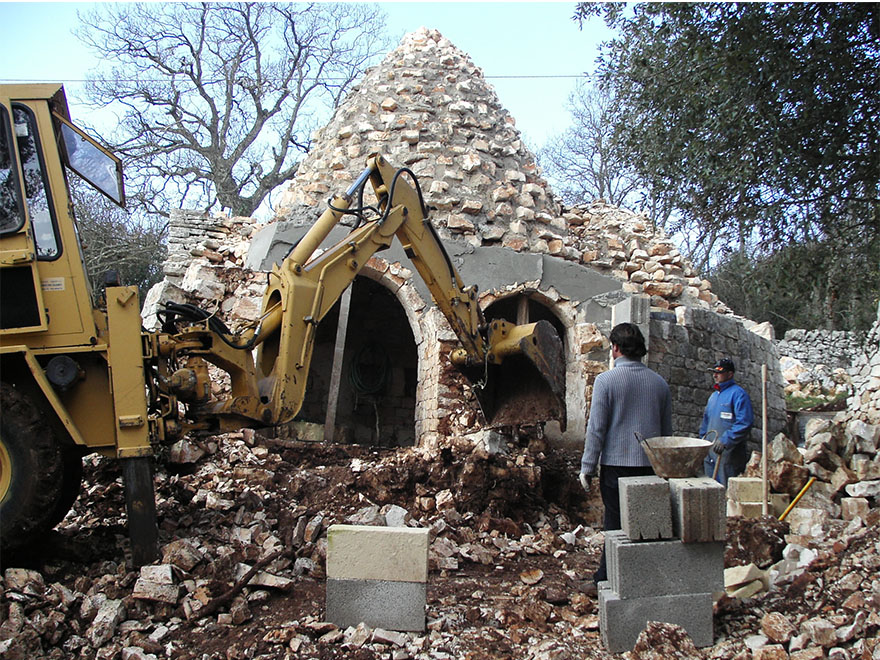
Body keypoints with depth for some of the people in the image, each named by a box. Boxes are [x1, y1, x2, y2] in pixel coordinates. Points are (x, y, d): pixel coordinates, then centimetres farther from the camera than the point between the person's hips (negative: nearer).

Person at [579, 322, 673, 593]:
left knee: (616, 524, 4)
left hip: (616, 463, -4)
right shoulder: (659, 382, 6)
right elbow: (667, 430, 13)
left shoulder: (606, 380, -9)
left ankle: (606, 581, 13)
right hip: (650, 465, 4)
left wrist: (587, 467, -4)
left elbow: (596, 428, -10)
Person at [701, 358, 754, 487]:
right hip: (710, 453, 8)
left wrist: (725, 440, -24)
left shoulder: (738, 394, -9)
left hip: (729, 453, -8)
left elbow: (744, 423, -19)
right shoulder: (714, 395, 18)